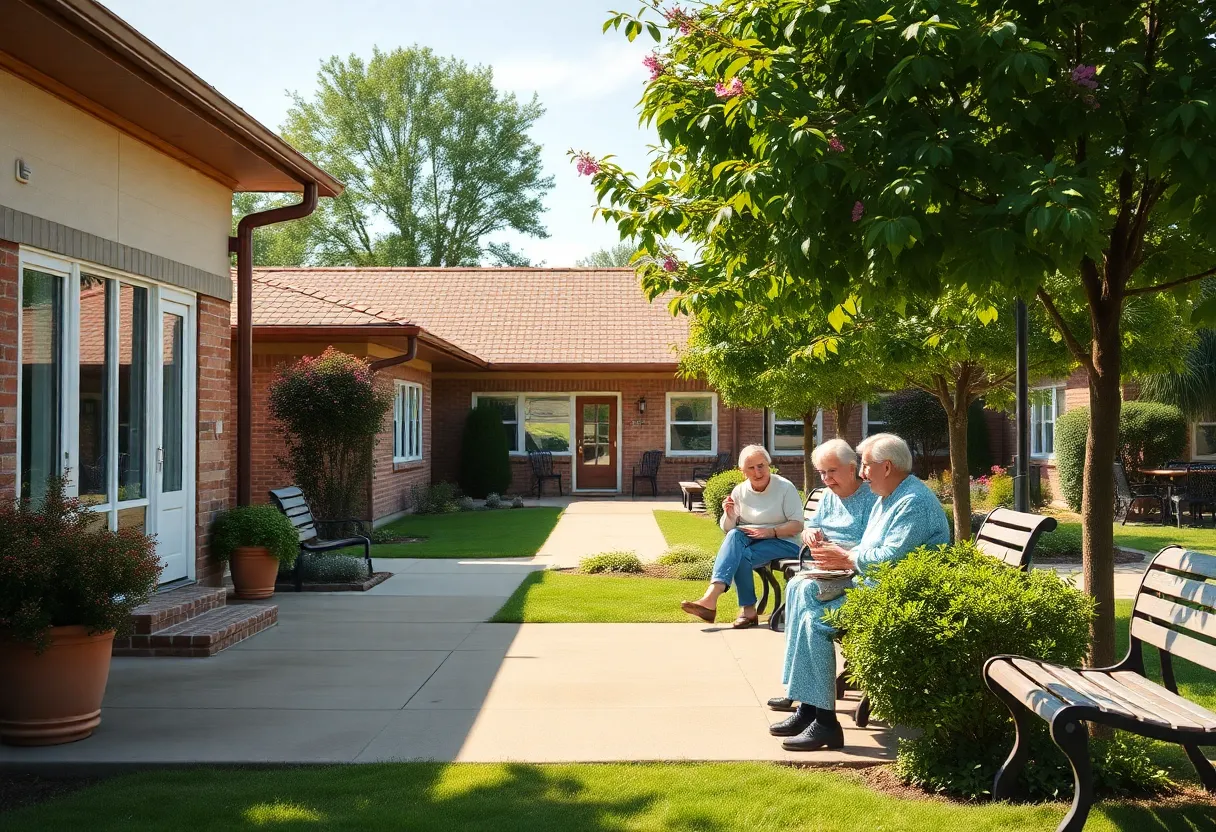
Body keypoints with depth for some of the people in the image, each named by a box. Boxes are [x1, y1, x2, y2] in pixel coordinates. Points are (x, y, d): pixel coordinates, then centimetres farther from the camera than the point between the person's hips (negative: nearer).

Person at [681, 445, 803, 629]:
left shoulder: (785, 488, -4)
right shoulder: (740, 491, 7)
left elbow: (798, 525, -8)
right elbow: (728, 529, 8)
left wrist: (770, 532, -22)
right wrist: (729, 515, -15)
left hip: (783, 543, -3)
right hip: (750, 540, 3)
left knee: (742, 555, -33)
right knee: (735, 535, -33)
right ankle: (711, 596, -45)